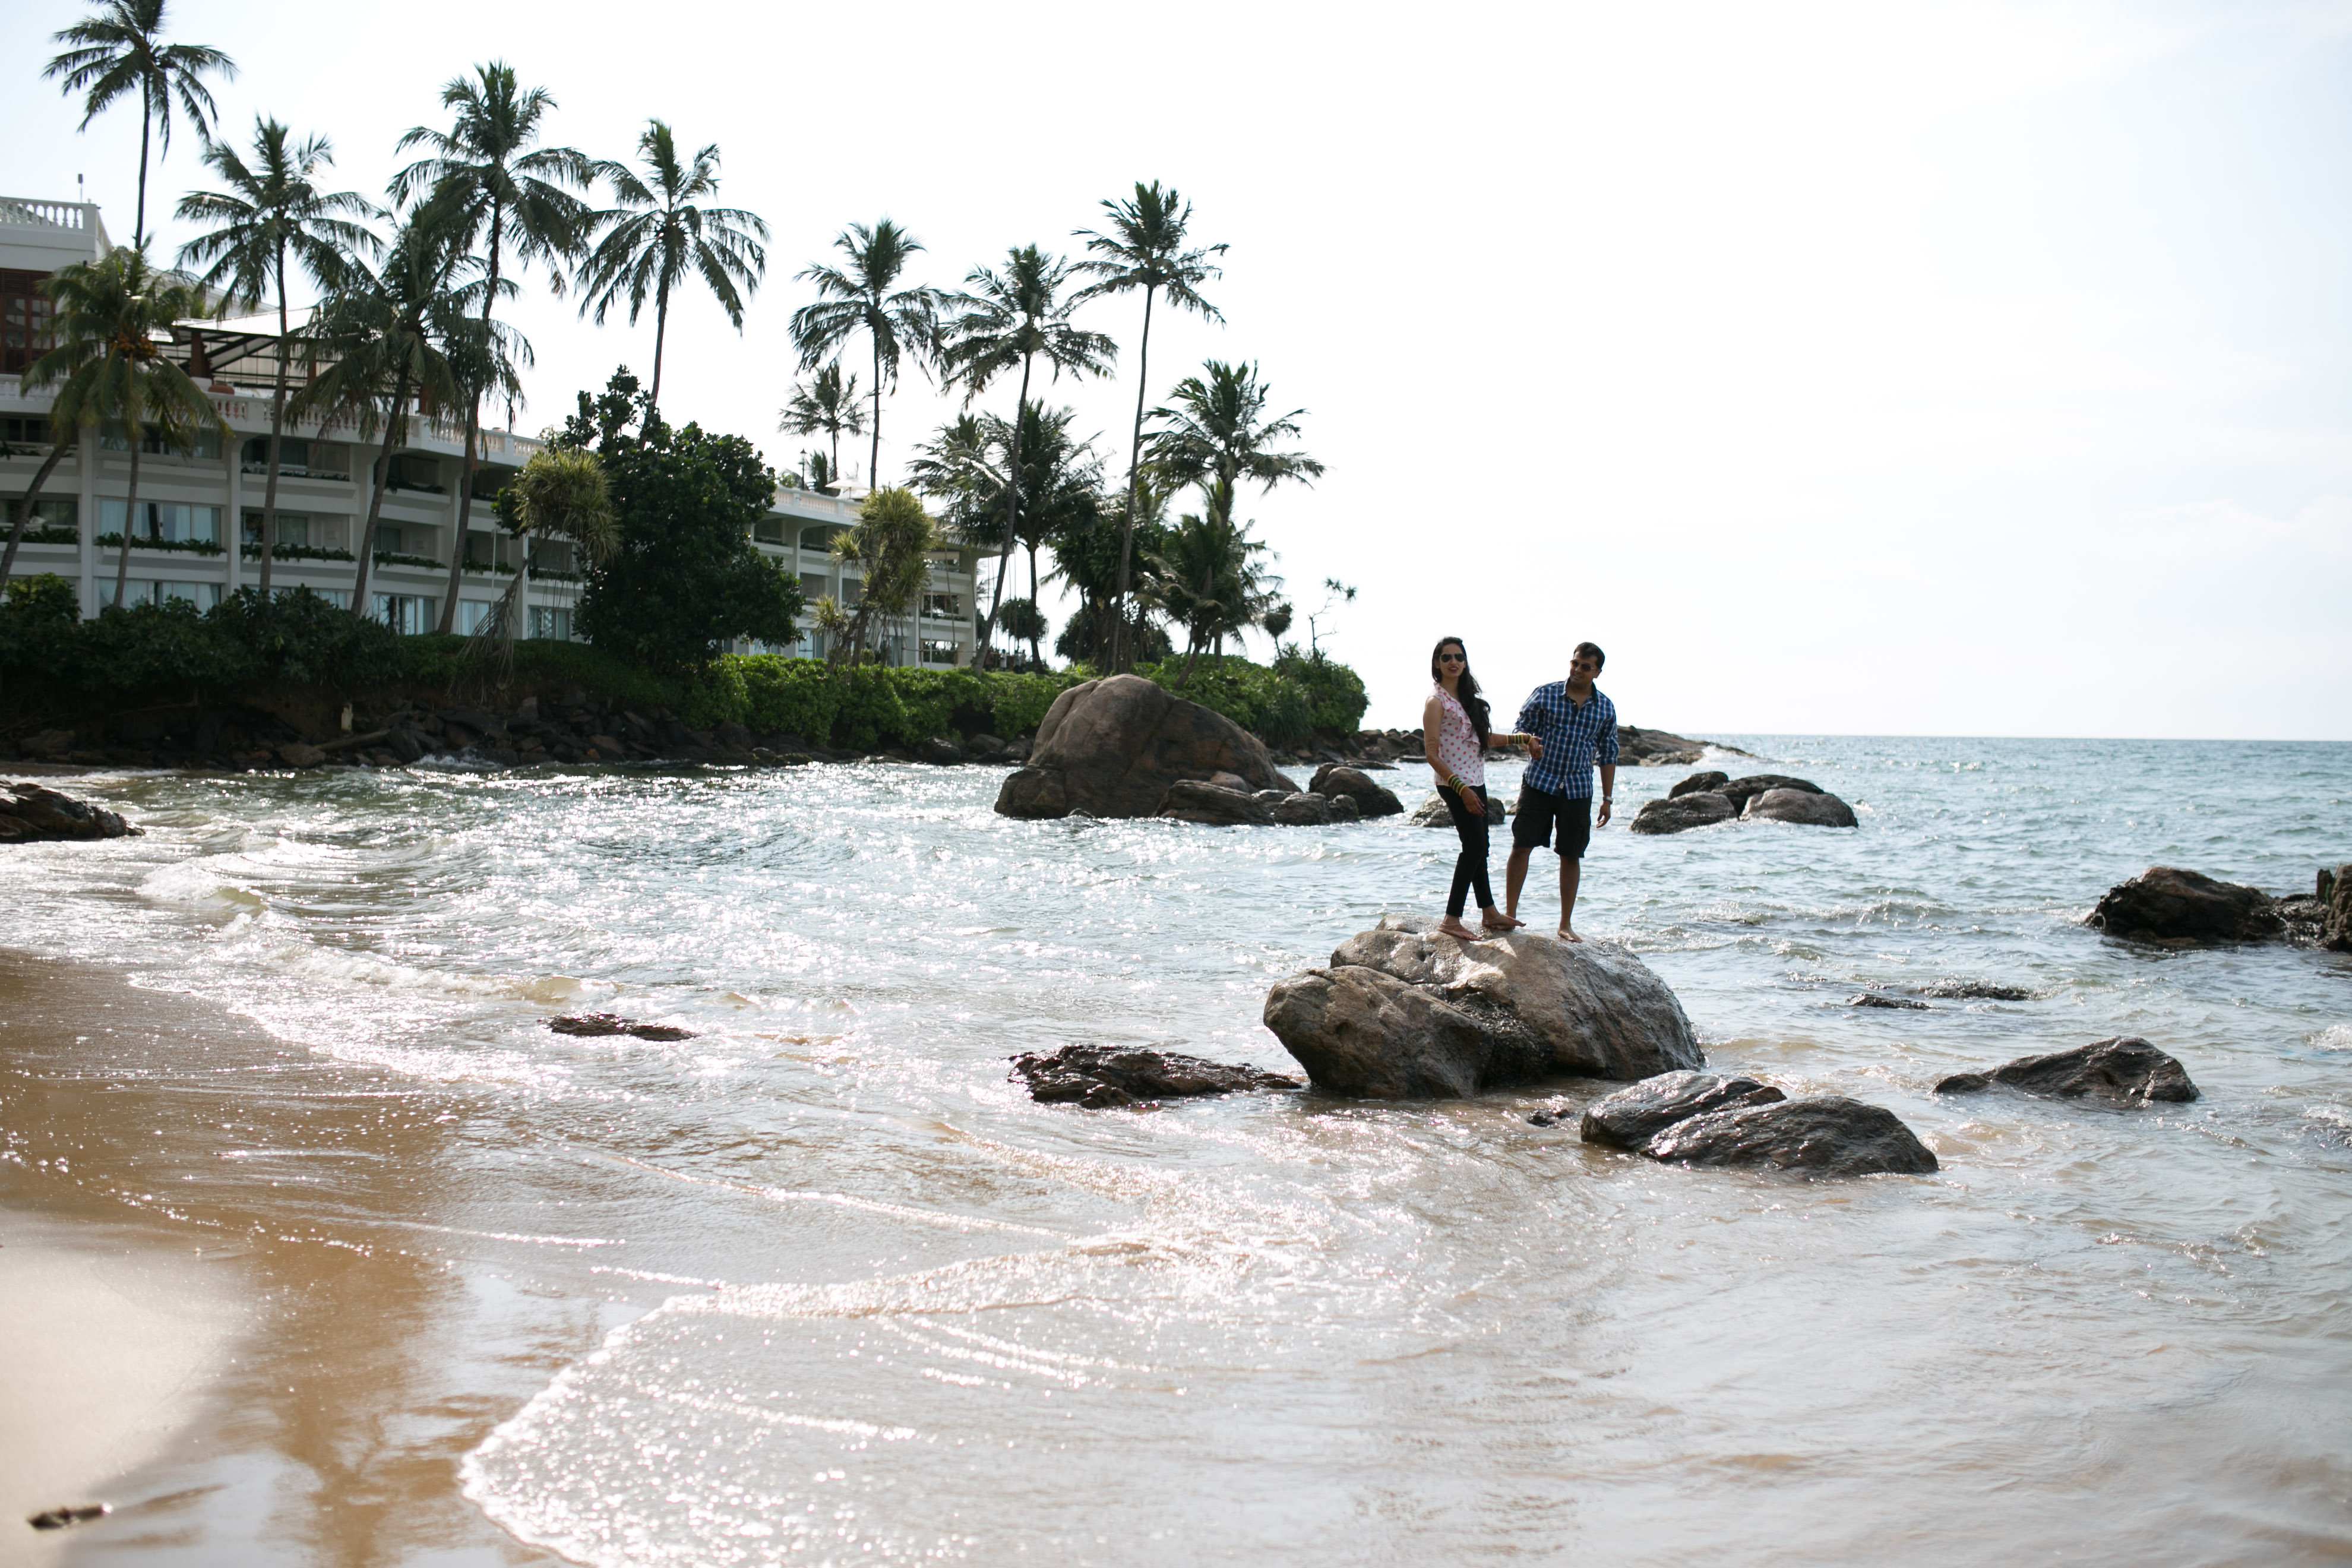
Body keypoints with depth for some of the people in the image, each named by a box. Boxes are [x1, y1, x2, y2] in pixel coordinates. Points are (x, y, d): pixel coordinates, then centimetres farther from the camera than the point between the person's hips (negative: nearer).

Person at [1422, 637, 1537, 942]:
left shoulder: (1465, 698, 15)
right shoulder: (1436, 701, -11)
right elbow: (1432, 755, -16)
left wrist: (1518, 739, 23)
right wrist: (1461, 789, -21)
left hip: (1475, 782, 9)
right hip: (1455, 784, -8)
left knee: (1479, 848, 14)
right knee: (1474, 846, -12)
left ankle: (1489, 913, 23)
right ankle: (1451, 920, -10)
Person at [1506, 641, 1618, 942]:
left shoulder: (1606, 708, 5)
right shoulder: (1544, 694, -2)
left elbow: (1608, 755, 11)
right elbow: (1521, 727, 5)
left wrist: (1607, 798, 8)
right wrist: (1530, 742, -19)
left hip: (1578, 790, 2)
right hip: (1539, 782, -2)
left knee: (1571, 855, 5)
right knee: (1521, 846, -5)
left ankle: (1566, 924, 14)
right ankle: (1509, 914, 5)